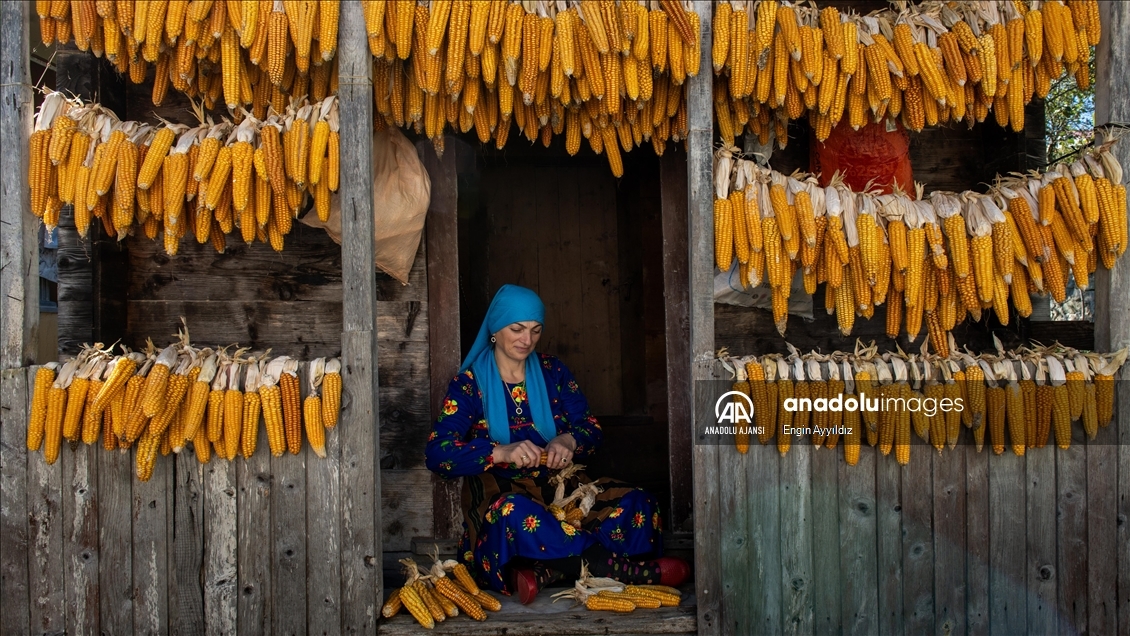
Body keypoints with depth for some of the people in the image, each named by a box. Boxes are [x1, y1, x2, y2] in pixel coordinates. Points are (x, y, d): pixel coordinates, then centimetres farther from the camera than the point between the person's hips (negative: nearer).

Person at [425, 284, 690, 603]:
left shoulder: (553, 371, 11)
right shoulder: (469, 382, 0)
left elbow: (592, 429, 6)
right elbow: (437, 453, -12)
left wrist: (569, 441, -19)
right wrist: (501, 452, -28)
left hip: (559, 482, 4)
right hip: (501, 490, -3)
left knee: (638, 505, -22)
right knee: (515, 515, -40)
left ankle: (547, 571, -35)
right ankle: (626, 569, -34)